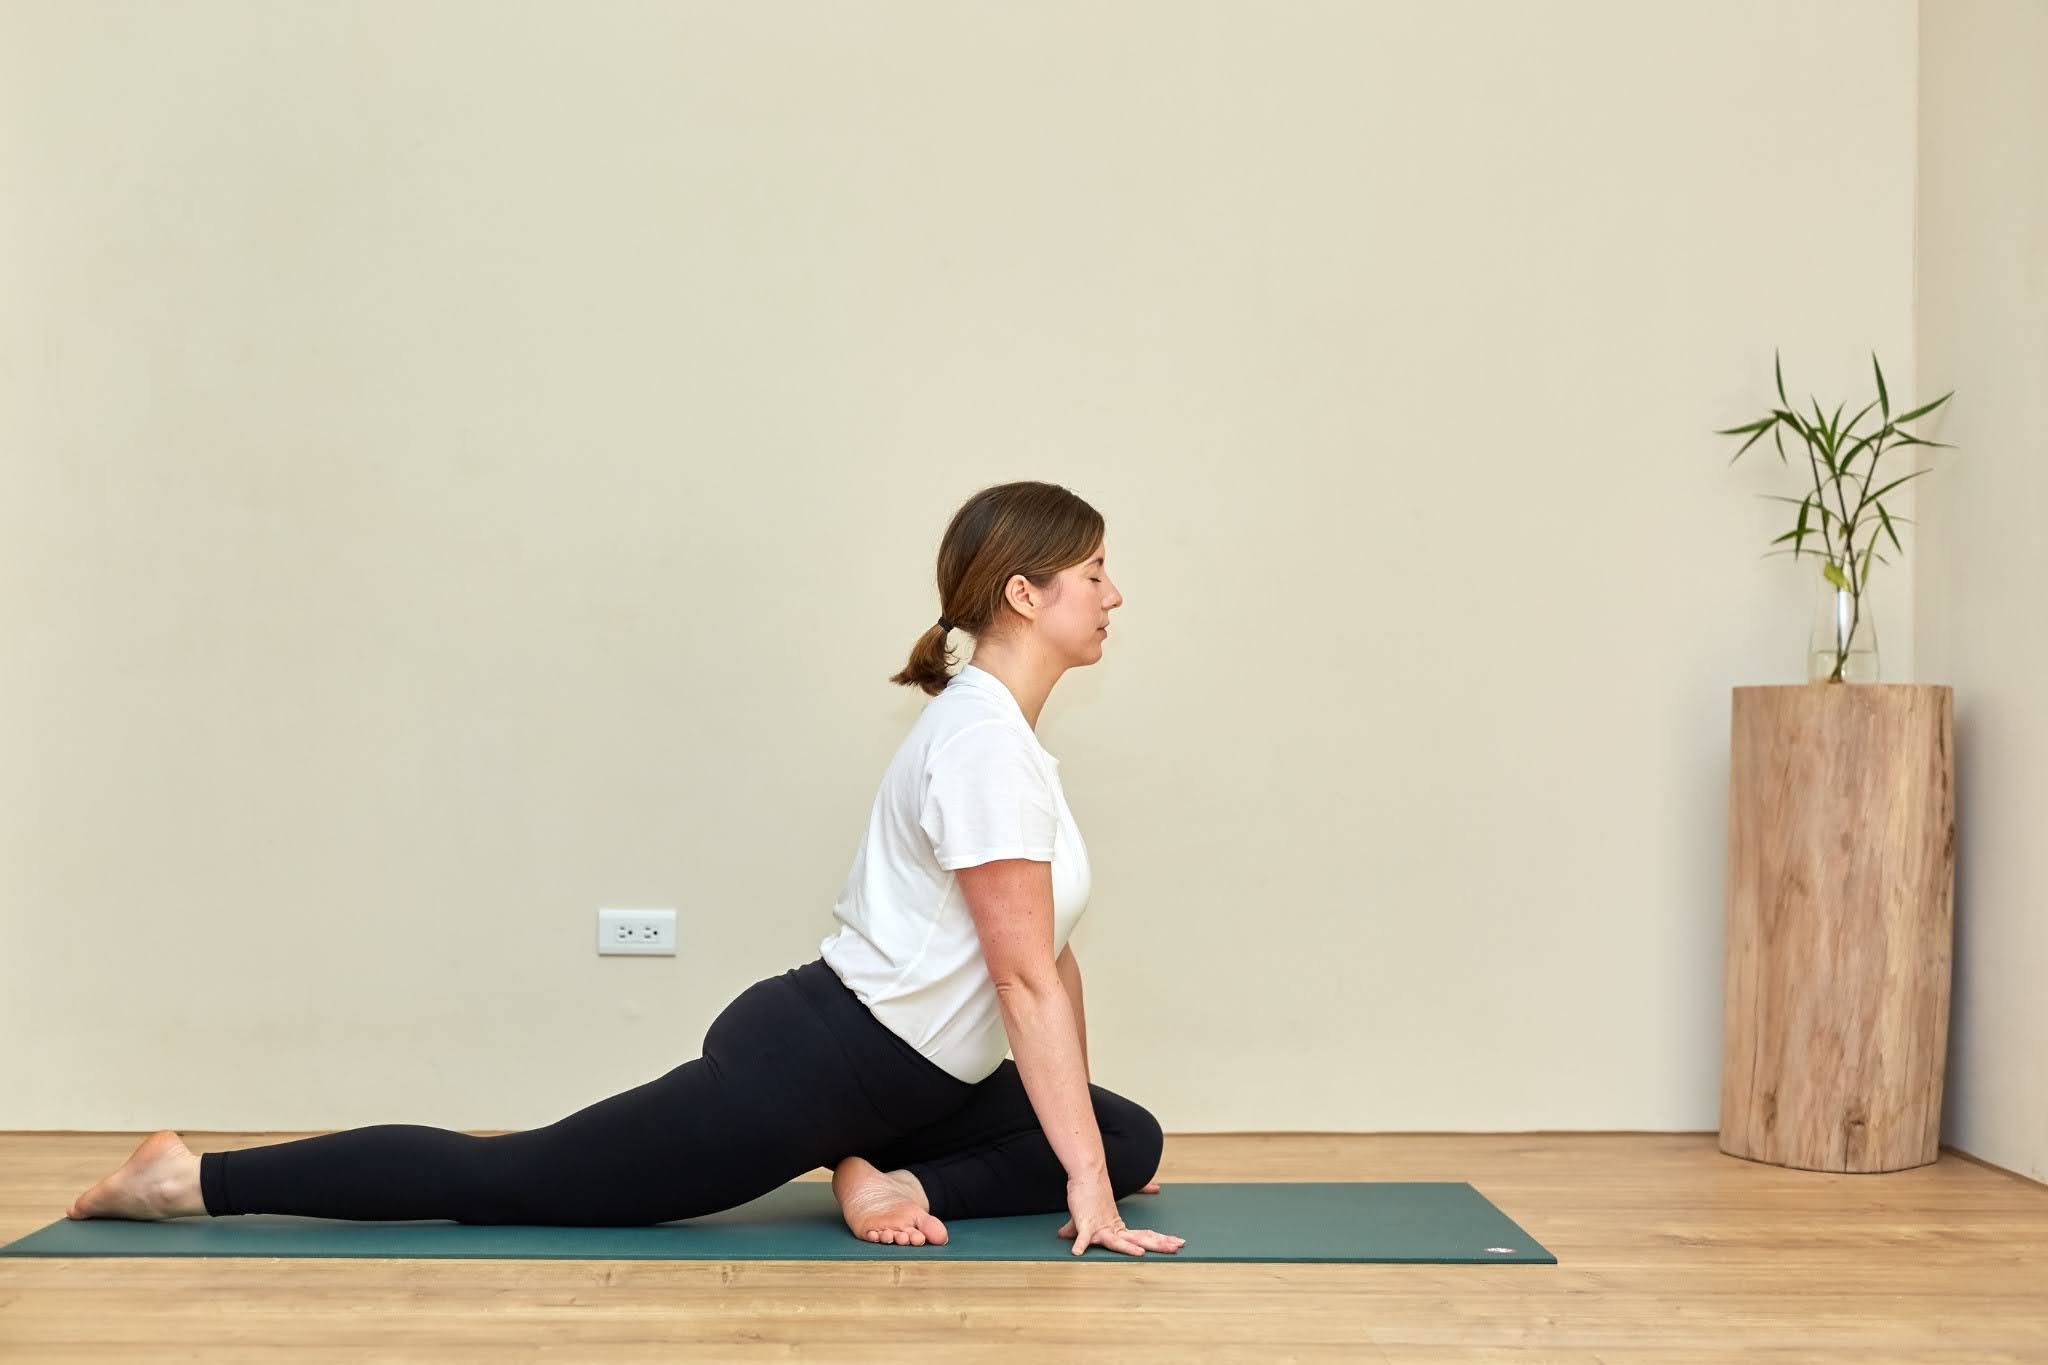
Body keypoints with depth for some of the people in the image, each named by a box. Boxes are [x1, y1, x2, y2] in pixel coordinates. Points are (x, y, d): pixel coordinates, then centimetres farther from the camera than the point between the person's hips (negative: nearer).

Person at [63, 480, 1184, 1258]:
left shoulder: (993, 727, 12)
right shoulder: (986, 739, -21)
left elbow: (1050, 954, 19)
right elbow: (1027, 980, -23)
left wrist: (1083, 1139, 23)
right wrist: (1082, 1181, -19)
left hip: (883, 1077, 10)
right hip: (805, 1069, -10)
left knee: (1133, 1141, 10)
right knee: (506, 1183, -3)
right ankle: (196, 1179, 4)